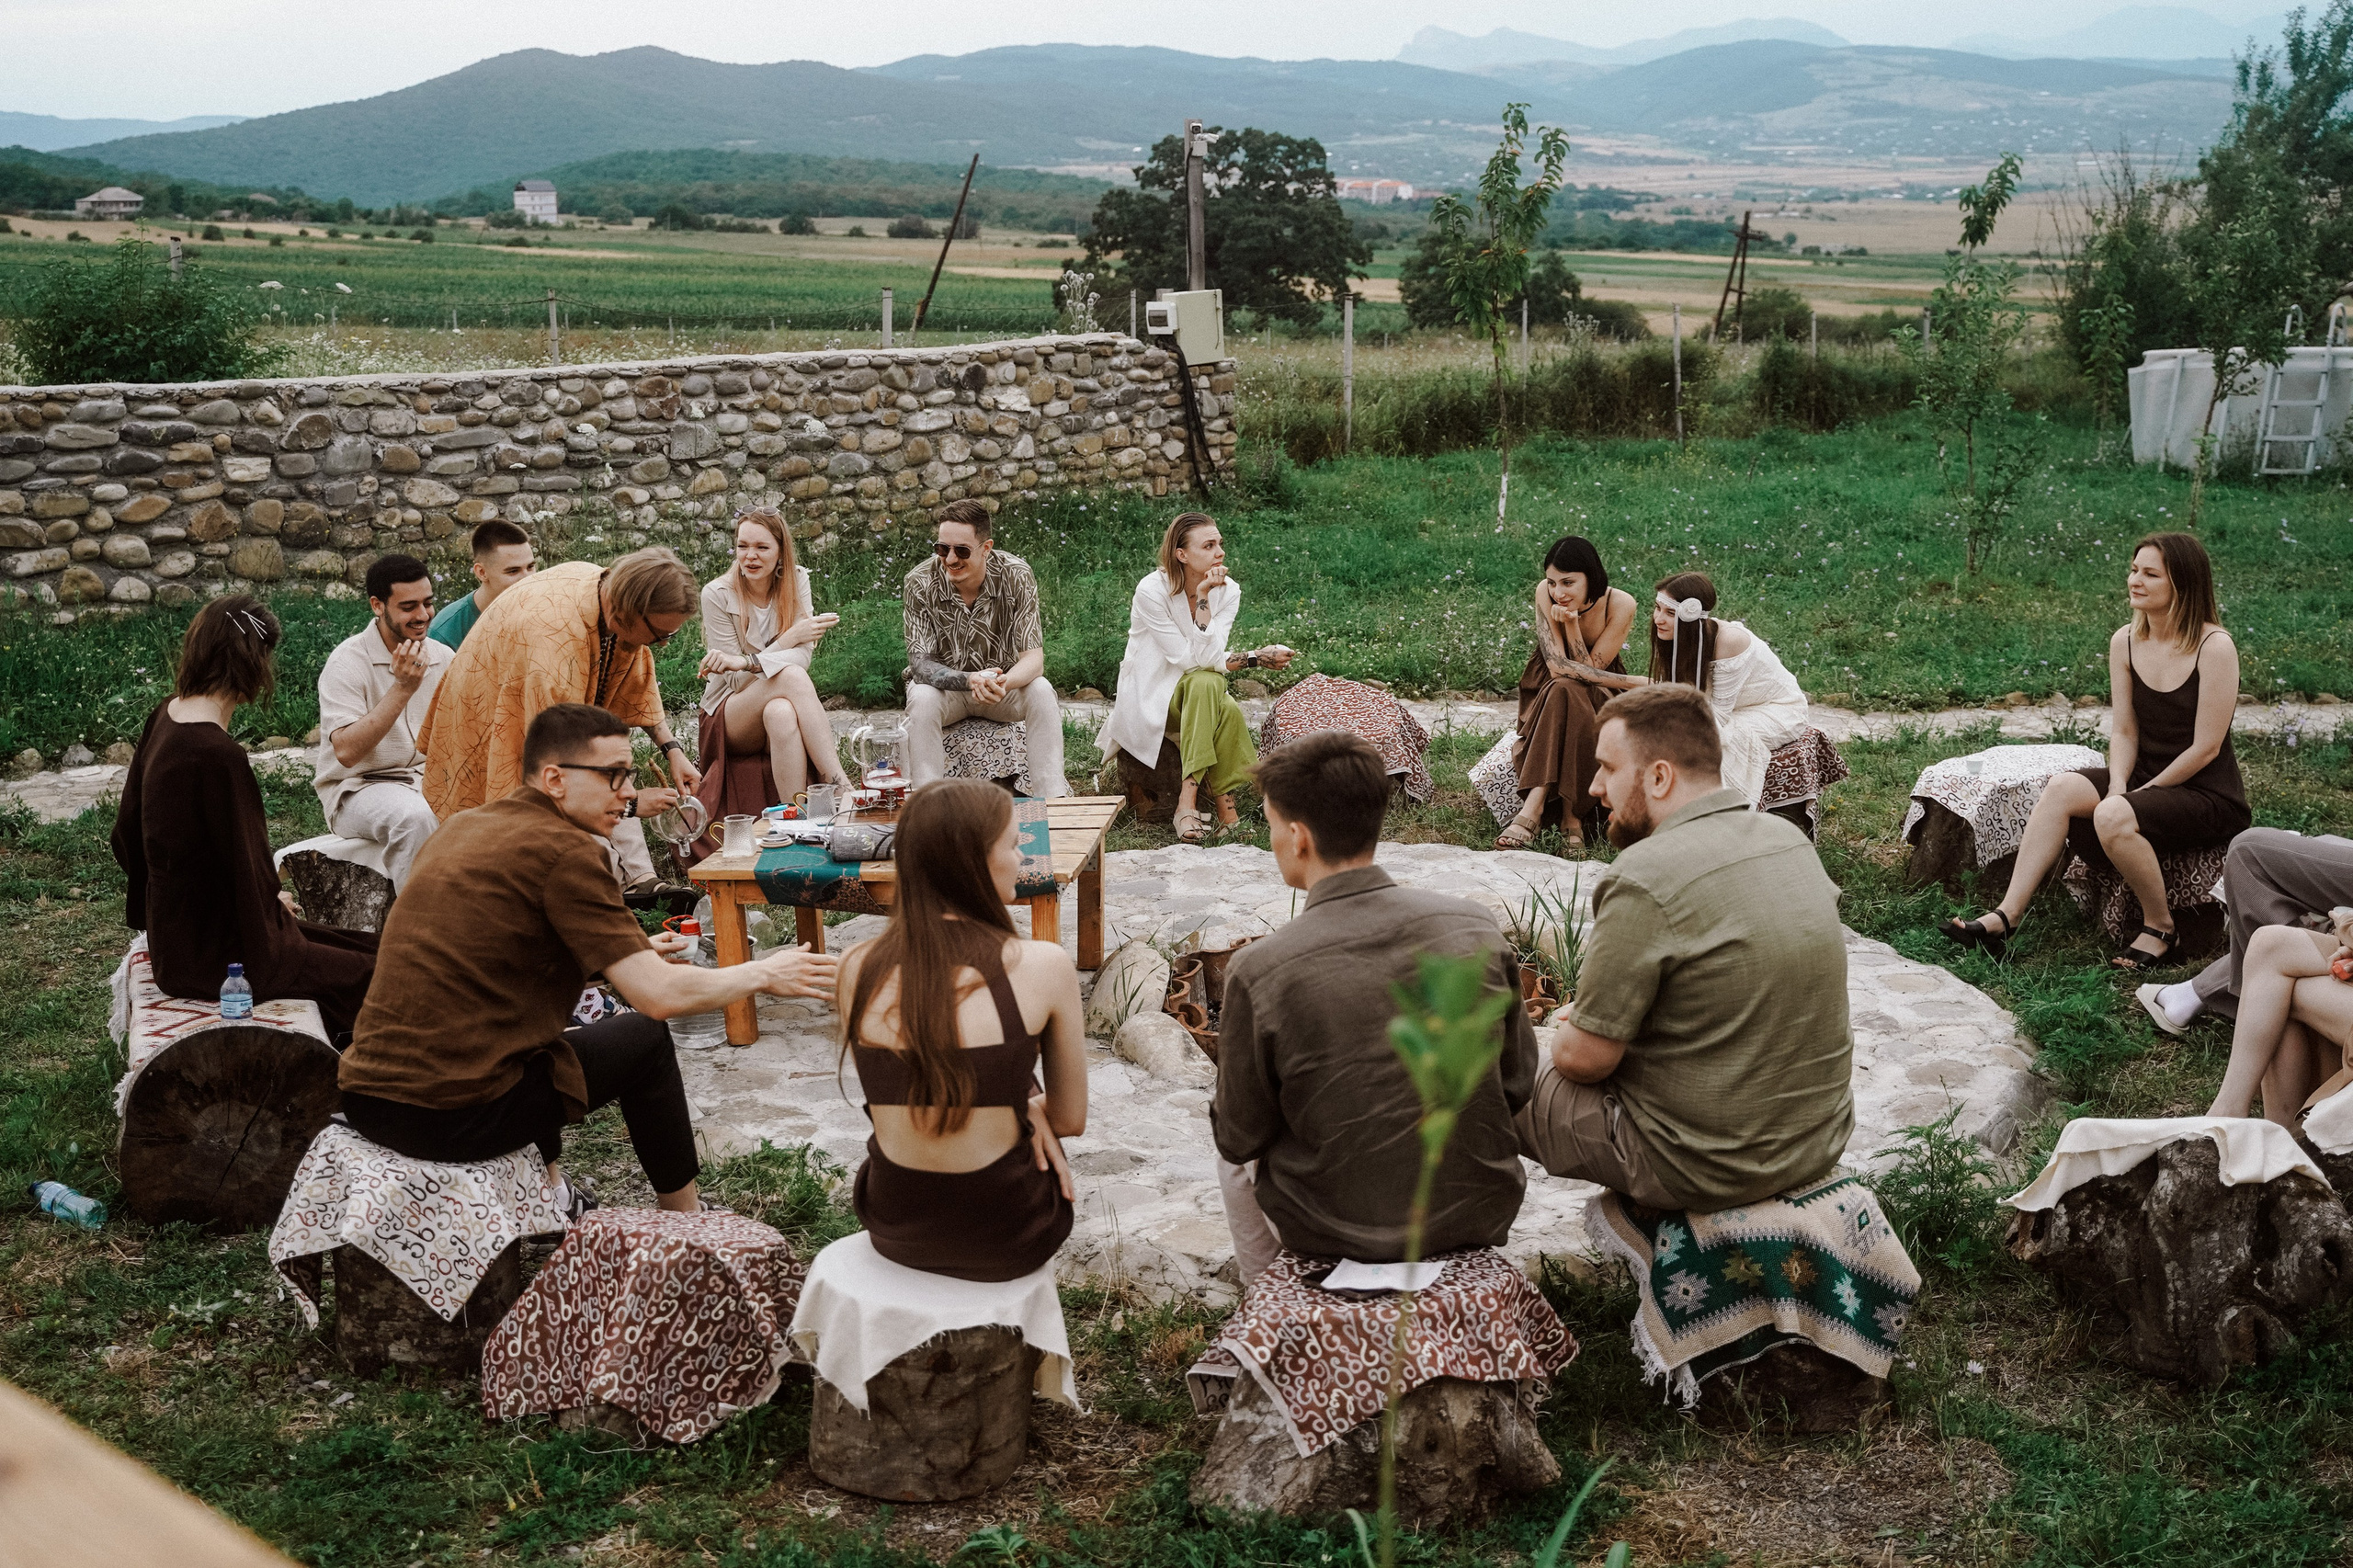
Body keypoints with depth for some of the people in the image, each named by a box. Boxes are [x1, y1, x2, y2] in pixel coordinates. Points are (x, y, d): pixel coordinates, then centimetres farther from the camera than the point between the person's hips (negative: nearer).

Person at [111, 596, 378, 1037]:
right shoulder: (217, 756, -27)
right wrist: (274, 901, 2)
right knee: (372, 975, -1)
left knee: (364, 946, 16)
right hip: (210, 959, -10)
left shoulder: (164, 718, 2)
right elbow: (247, 880, -22)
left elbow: (126, 834, 12)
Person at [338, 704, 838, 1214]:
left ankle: (547, 1187, 32)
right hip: (453, 1118, -8)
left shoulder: (462, 826, 13)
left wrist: (631, 955, 29)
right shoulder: (565, 851, -13)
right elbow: (660, 996, -15)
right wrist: (763, 974, 2)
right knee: (644, 1037, 12)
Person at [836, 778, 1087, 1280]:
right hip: (1005, 1239, -3)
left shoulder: (858, 970, -6)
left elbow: (897, 1108, 7)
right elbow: (1070, 1119, -3)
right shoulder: (1043, 967, -16)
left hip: (895, 1230, 4)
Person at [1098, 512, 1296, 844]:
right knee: (1205, 682, -34)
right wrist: (1255, 658, -22)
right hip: (1149, 696, -4)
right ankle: (1226, 811, -34)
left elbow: (1208, 657, -18)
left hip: (1199, 691, 4)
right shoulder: (1152, 590, -18)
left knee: (1228, 711, -31)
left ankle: (1188, 803, -31)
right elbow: (1187, 658, -21)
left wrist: (1204, 601, -26)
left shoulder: (1227, 591, -5)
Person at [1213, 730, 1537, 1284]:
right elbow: (1518, 1084, -1)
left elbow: (1241, 1137, -10)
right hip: (1480, 1215, 3)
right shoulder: (1476, 927, -13)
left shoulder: (1258, 972, -23)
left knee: (1233, 1158, 29)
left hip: (1339, 1232, -3)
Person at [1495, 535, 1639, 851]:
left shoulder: (1620, 605, -18)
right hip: (1547, 692, 1)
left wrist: (1571, 624, -29)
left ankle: (1533, 809, -39)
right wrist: (1623, 683, -28)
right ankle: (1568, 815, -39)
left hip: (1599, 697, -1)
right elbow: (1557, 667, -21)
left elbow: (1589, 671, -17)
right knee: (1563, 689, -36)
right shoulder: (1545, 593, -16)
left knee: (1564, 692, -36)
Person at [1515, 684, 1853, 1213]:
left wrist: (1575, 1035, 5)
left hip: (1704, 1166, -8)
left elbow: (1584, 1059, -19)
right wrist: (1602, 1021, 17)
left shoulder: (1644, 881, -24)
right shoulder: (1790, 840, 2)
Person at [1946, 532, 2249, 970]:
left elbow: (2206, 748, -15)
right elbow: (2124, 731, 4)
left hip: (2208, 795, -6)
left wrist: (2139, 793, -12)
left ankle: (2160, 927, -10)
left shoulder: (2215, 647, -16)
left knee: (2114, 817, -33)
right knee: (2061, 788, -20)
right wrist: (2118, 786, -14)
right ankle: (2005, 918, -25)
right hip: (2147, 779, 6)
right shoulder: (2125, 642, 4)